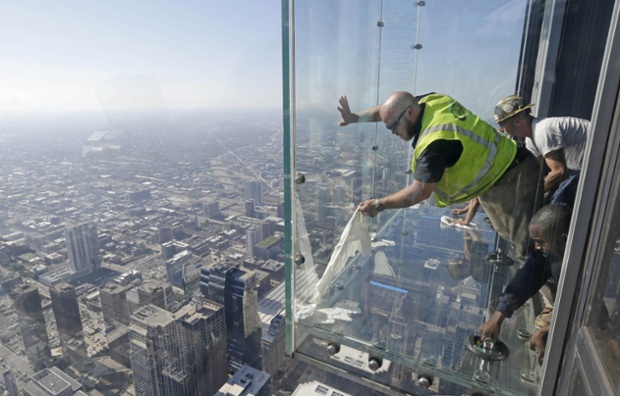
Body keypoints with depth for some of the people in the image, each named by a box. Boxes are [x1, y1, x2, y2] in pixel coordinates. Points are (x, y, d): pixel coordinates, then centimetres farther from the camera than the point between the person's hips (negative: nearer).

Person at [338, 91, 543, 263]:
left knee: (530, 249, -5)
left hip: (511, 180, -10)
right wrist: (355, 117, 0)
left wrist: (379, 204, -18)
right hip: (505, 168, 10)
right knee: (516, 239, 20)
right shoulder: (431, 101, -7)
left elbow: (419, 192, -28)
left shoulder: (436, 141, -32)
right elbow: (389, 109, 9)